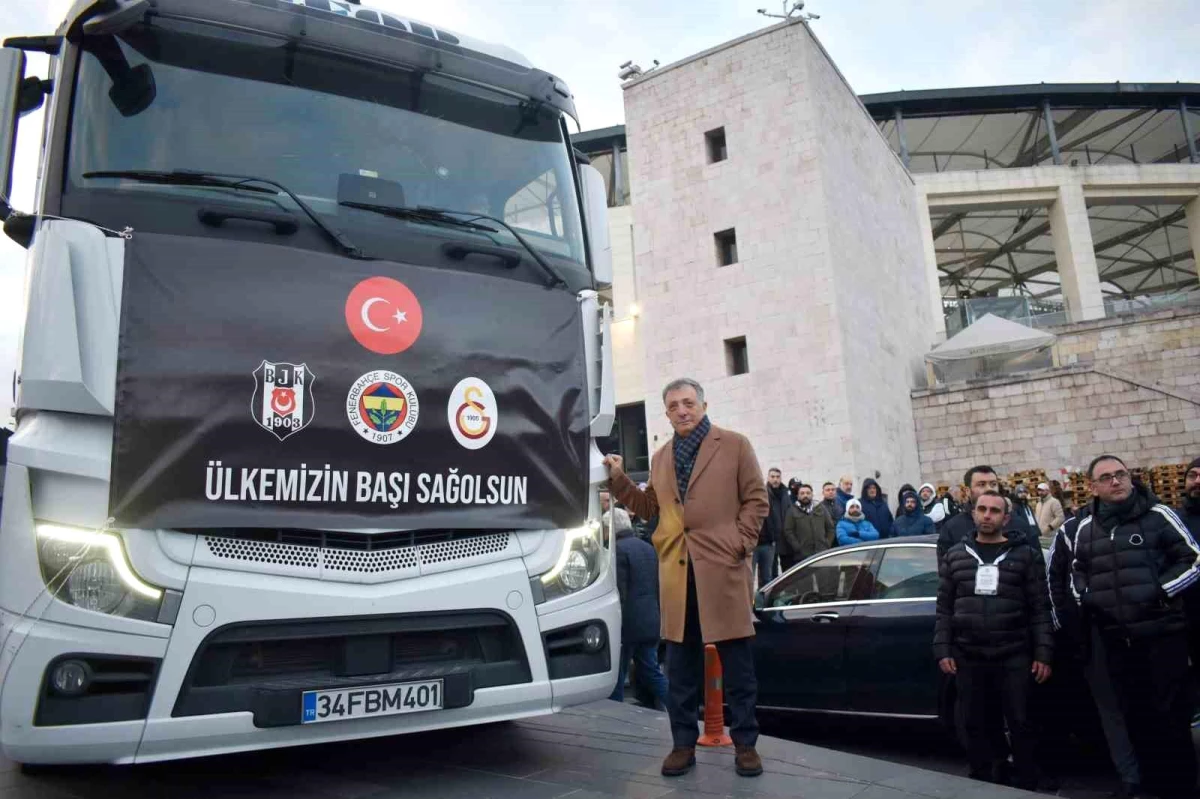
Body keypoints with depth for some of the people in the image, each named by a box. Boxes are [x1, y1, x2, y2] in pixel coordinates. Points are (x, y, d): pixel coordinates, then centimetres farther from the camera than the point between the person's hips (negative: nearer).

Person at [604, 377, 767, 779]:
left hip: (722, 566, -4)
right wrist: (619, 479, 7)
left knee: (737, 663, 4)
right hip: (676, 570, 4)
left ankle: (745, 743, 17)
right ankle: (683, 743, 20)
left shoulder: (734, 444, 4)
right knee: (680, 664, 9)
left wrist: (740, 543, -9)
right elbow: (650, 507, 18)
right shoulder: (661, 457, 17)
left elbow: (756, 499, 1)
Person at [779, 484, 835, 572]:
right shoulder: (792, 511, 5)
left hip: (822, 555, 3)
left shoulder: (821, 508, 14)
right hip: (802, 556, -2)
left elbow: (831, 528, 14)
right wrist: (798, 548, -10)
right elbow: (788, 531, -2)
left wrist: (827, 545, 3)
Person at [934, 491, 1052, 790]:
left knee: (1020, 725, 5)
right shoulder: (955, 555, 8)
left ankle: (1027, 787, 21)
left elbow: (1040, 608, 1)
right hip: (968, 657, 2)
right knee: (973, 725, 10)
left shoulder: (1024, 555, 3)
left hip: (1014, 656, -2)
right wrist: (942, 650, 3)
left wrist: (1044, 652, -5)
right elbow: (944, 608, 8)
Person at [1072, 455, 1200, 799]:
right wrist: (1085, 598, 5)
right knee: (1135, 715, 12)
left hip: (1163, 633, -4)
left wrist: (1162, 591, -12)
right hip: (1117, 639, 4)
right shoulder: (1086, 528, 8)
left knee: (1170, 713, 1)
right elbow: (1077, 570, 22)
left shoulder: (1158, 515, -3)